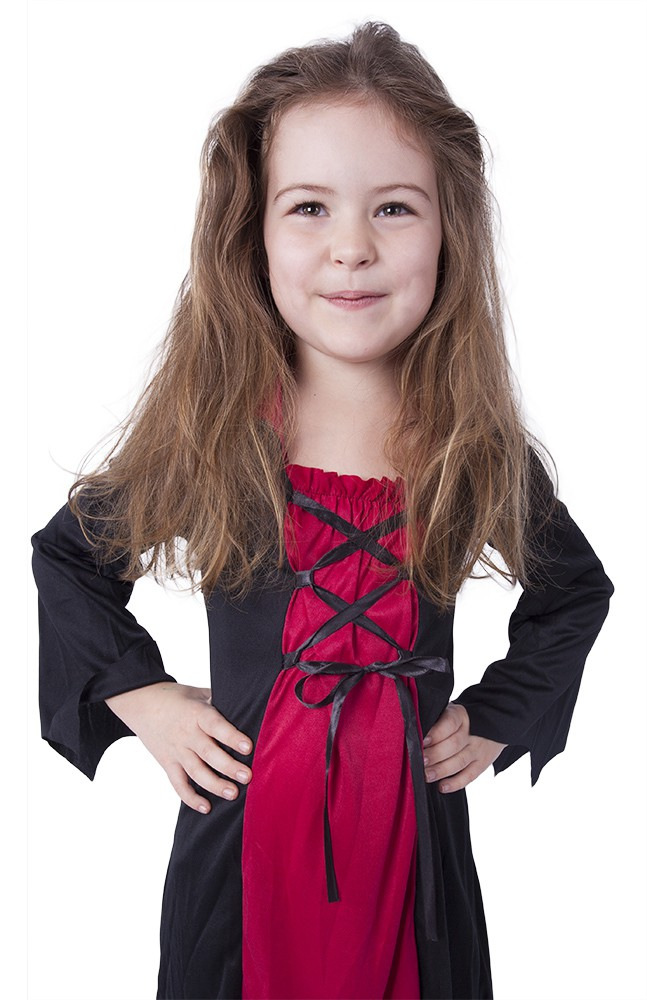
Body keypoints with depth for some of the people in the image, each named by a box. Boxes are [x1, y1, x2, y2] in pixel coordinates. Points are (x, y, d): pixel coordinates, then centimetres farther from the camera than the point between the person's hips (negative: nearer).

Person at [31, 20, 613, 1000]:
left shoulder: (477, 442, -7)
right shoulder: (206, 433, -10)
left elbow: (577, 591, 11)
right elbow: (66, 556, 6)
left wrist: (495, 719, 4)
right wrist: (139, 694, -2)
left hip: (415, 833, 1)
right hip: (242, 827, -1)